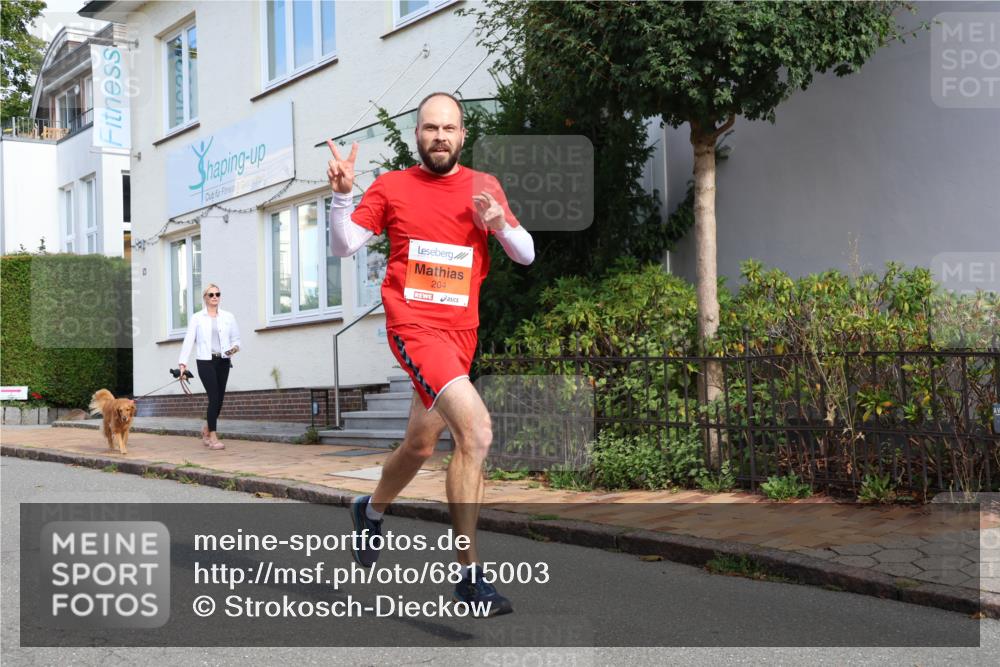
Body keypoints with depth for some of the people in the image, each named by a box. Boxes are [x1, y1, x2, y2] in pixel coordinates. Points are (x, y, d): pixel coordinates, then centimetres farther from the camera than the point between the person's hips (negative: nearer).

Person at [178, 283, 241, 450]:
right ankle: (213, 437, -7)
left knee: (219, 399, 4)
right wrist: (182, 362, -11)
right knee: (214, 398, -13)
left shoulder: (228, 317, 11)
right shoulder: (196, 318, 4)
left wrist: (235, 347, -9)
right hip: (206, 361, -3)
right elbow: (189, 340, -1)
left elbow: (235, 338, 14)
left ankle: (206, 430, 28)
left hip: (223, 361, 3)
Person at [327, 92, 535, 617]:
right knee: (476, 430, -24)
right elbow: (344, 246, 3)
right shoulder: (391, 187, 2)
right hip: (414, 324, -5)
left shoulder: (484, 187, 8)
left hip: (462, 330, 5)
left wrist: (499, 223, -11)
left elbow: (526, 255, 9)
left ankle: (371, 511, 50)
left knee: (421, 443, 19)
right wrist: (342, 194, -13)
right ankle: (469, 573, -19)